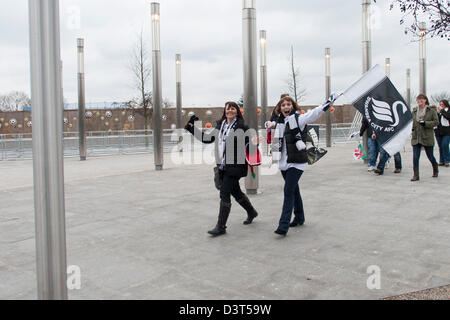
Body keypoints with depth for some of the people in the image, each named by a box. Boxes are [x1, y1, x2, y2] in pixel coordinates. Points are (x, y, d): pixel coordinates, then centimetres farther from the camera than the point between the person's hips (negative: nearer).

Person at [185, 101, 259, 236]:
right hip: (223, 165, 7)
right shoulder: (220, 125, 12)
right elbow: (208, 138, 17)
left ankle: (221, 227, -1)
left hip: (234, 166, -7)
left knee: (224, 194, -9)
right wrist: (192, 128, 15)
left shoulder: (241, 126, -8)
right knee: (235, 191, 19)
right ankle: (251, 212, 43)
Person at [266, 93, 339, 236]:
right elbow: (270, 124, 30)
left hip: (297, 162, -6)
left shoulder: (298, 119, -8)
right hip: (284, 162, 7)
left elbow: (314, 113, -22)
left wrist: (329, 103, -36)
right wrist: (269, 124, 6)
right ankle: (299, 218, 36)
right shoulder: (279, 122, 10)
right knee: (294, 190, 19)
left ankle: (283, 226, -12)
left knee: (289, 191, -12)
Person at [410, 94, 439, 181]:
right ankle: (416, 175, -1)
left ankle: (436, 170, 37)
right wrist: (413, 128, 5)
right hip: (416, 138, 3)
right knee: (415, 157, -5)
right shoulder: (414, 111, 9)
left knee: (430, 156, 9)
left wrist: (425, 123, -18)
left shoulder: (431, 111, -4)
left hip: (427, 137, -3)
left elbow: (436, 122, -7)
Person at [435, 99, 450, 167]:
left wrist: (442, 110, -12)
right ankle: (442, 161, 13)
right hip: (439, 132, 4)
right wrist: (438, 112, -8)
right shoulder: (438, 111, 13)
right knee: (440, 147, 6)